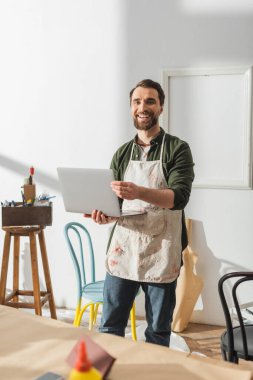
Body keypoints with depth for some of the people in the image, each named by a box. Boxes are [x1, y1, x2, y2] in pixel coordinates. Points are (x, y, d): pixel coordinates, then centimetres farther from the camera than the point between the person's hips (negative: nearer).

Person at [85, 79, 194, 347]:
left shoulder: (177, 149, -1)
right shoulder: (122, 153, 12)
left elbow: (179, 197, -14)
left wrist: (139, 193, -32)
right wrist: (105, 214, -9)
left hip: (161, 252, -3)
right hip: (123, 247, 4)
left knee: (158, 331, 8)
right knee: (109, 326, 8)